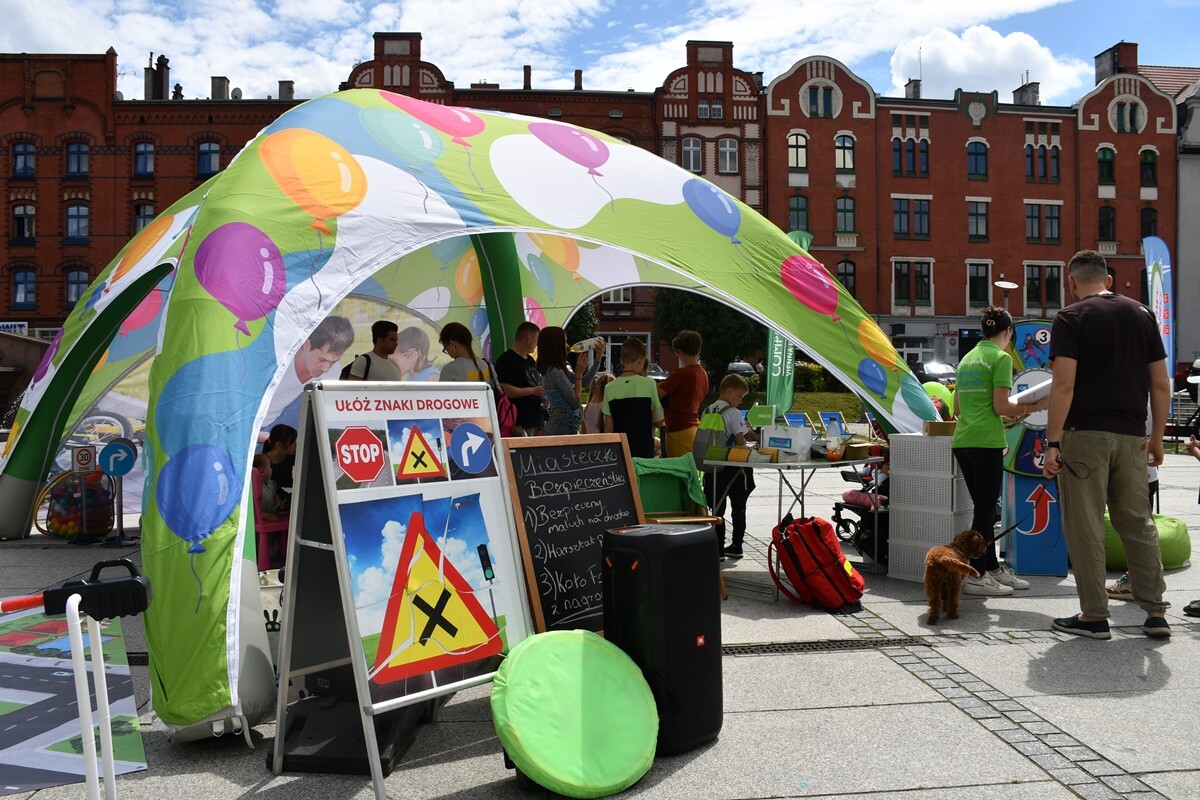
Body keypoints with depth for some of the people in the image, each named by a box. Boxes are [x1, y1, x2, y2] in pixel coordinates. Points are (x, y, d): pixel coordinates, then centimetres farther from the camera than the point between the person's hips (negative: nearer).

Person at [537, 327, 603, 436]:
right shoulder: (556, 372, -18)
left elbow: (584, 381, 17)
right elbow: (575, 403, -14)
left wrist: (598, 357, 15)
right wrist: (579, 372, -10)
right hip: (565, 425, -10)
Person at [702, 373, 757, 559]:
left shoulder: (707, 412, 7)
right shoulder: (734, 413, -10)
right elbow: (741, 440, -16)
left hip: (712, 466, 4)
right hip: (732, 467, -4)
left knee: (717, 509, 7)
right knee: (738, 508, 11)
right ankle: (736, 546, 17)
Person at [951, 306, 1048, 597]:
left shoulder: (967, 358, 17)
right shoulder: (1001, 358, -5)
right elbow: (1001, 407, -12)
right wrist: (1032, 407, 4)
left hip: (961, 440, 8)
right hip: (986, 442, -8)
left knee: (983, 507, 15)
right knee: (986, 509, -1)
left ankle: (993, 568, 23)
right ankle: (974, 576, 2)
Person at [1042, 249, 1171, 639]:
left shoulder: (1071, 318, -5)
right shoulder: (1142, 314, 10)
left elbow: (1064, 384, -14)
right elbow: (1160, 383, 9)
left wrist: (1052, 442, -13)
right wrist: (1157, 437, 17)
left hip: (1085, 433, -5)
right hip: (1131, 435, 5)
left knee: (1085, 526, 2)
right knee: (1138, 522, 14)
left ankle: (1094, 615, 7)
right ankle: (1155, 611, 16)